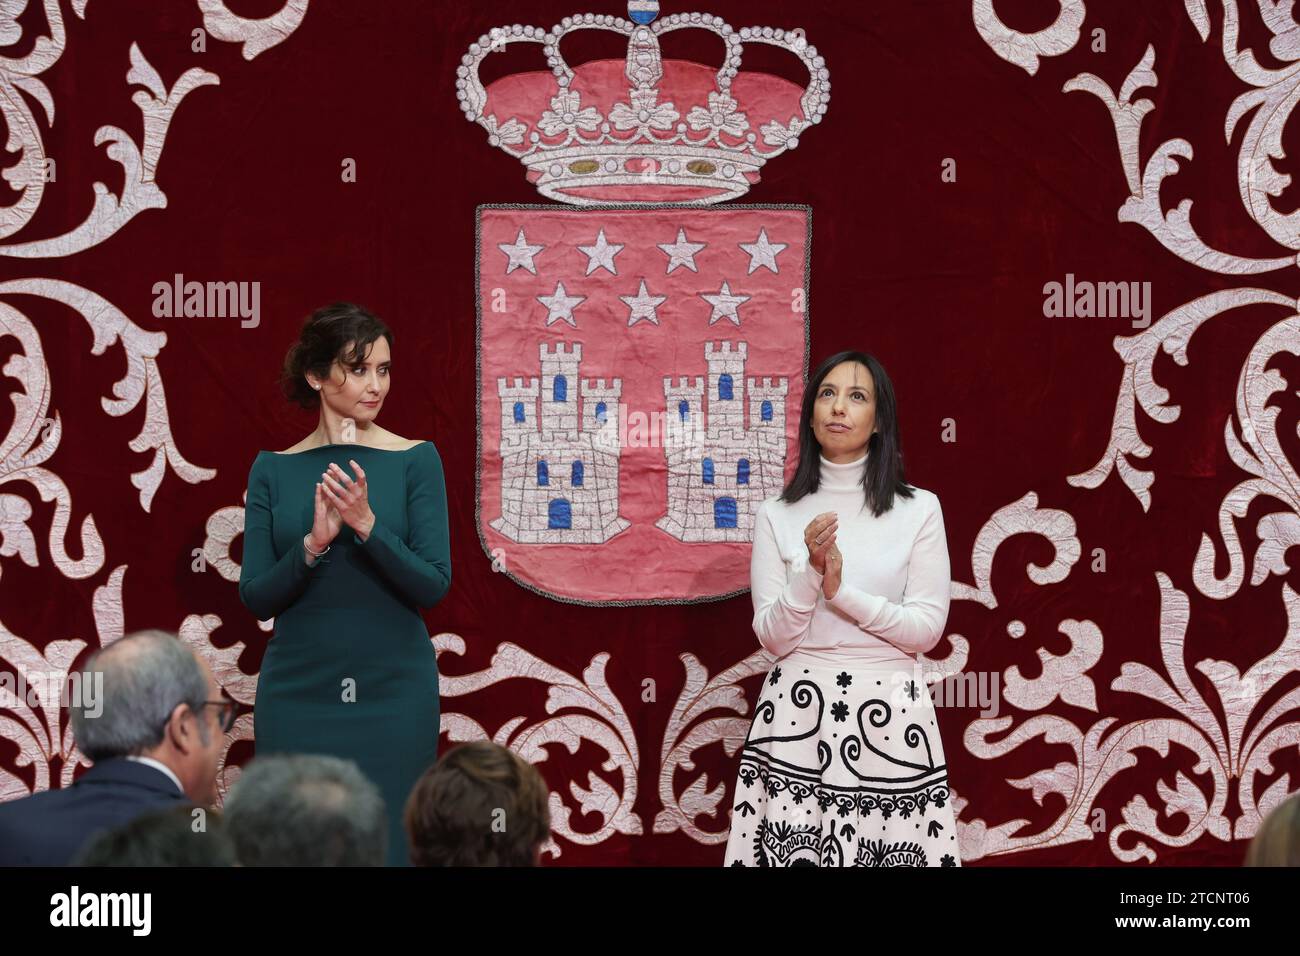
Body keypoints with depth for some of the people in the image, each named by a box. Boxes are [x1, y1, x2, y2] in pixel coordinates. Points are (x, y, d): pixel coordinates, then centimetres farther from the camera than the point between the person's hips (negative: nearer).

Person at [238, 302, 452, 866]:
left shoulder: (415, 461, -1)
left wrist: (367, 525, -22)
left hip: (393, 692, -1)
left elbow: (433, 586, -9)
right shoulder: (274, 470, 4)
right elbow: (256, 598, -2)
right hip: (299, 692, 1)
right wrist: (313, 544, -18)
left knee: (388, 842, 2)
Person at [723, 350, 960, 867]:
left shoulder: (919, 509, 3)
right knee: (793, 847, -2)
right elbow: (773, 637, -1)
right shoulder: (777, 515, 4)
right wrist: (811, 572, -18)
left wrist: (841, 591, -14)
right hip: (799, 710, 0)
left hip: (888, 712, 0)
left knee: (893, 851, -1)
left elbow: (927, 626, -4)